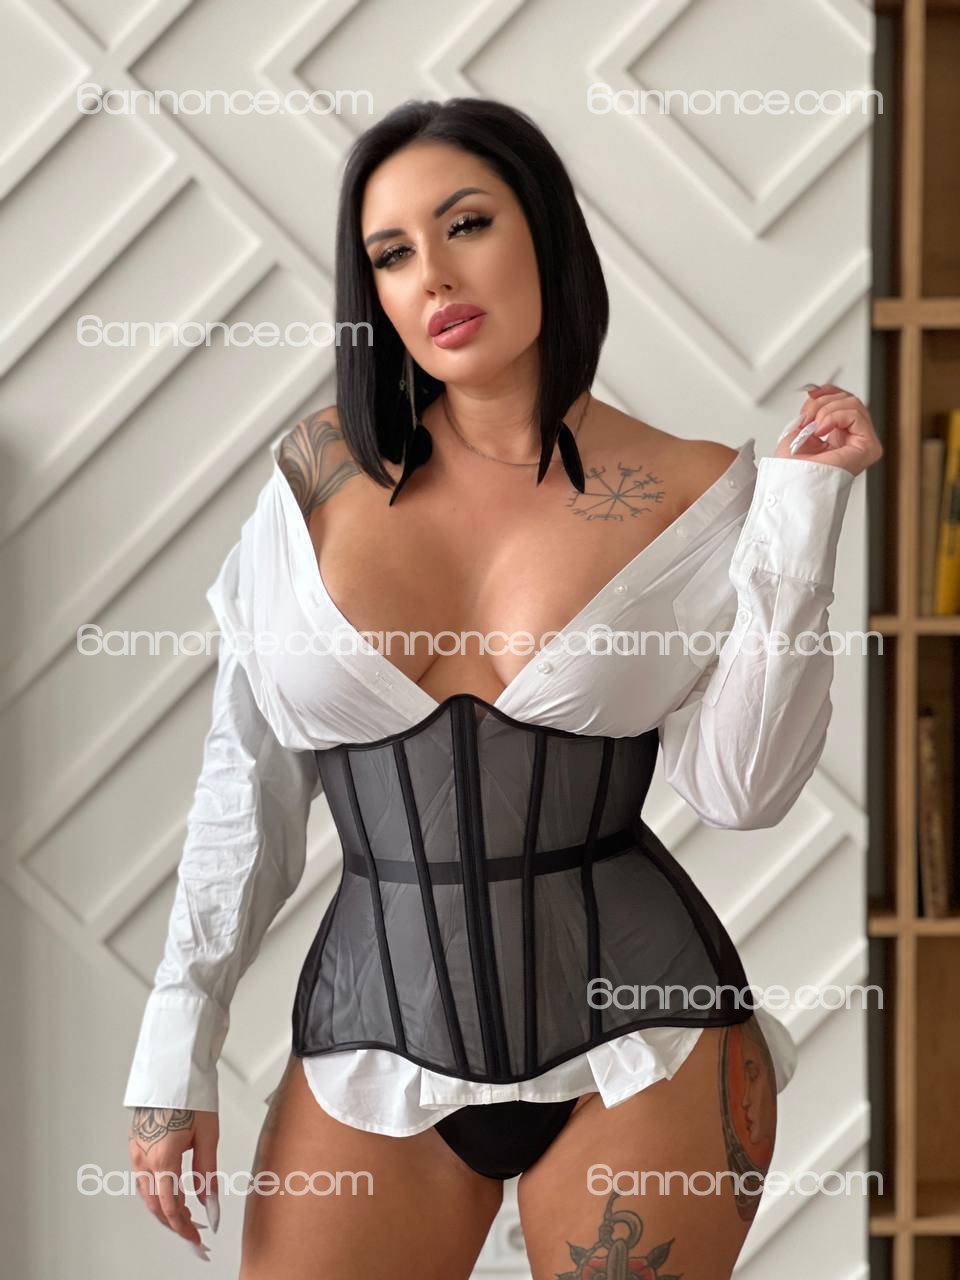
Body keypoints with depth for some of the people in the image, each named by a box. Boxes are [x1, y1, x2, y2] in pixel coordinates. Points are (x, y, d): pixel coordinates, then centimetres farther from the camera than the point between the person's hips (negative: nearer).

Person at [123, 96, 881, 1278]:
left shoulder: (693, 494, -3)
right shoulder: (322, 470, 0)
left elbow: (742, 789, -11)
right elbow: (245, 782, 4)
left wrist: (800, 511, -14)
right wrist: (179, 1054, 4)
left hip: (641, 1034, -1)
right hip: (375, 1035, 2)